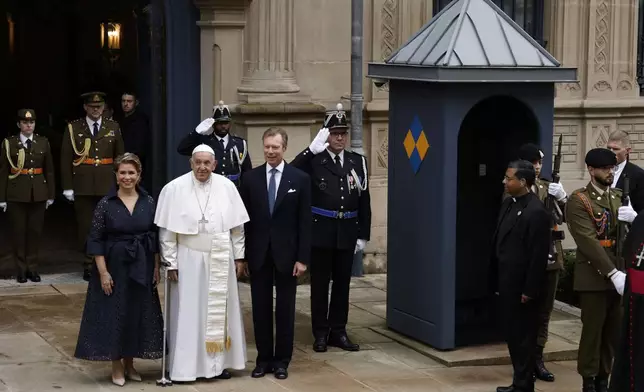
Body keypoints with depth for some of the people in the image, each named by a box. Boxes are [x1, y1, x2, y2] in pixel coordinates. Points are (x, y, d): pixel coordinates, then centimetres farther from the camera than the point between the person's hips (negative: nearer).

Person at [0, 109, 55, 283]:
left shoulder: (43, 142, 7)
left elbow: (49, 170, 9)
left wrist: (50, 195, 6)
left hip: (38, 194, 2)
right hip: (16, 194, -2)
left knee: (35, 231, 4)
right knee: (18, 231, 1)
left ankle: (32, 268, 13)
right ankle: (21, 269, 9)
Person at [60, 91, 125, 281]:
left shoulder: (113, 127, 9)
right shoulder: (73, 128, 3)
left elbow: (120, 157, 11)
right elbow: (65, 159, 3)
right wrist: (67, 187, -2)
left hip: (108, 187, 1)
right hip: (83, 187, -1)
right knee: (86, 227, 1)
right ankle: (89, 264, 9)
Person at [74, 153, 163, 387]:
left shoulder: (149, 202, 1)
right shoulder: (106, 204, -7)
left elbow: (156, 237, 6)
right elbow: (95, 240, -7)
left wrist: (156, 267, 2)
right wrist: (103, 272, -13)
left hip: (141, 268, 3)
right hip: (115, 266, -3)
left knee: (138, 313, 8)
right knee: (114, 313, 2)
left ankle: (130, 364, 22)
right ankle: (117, 367, 14)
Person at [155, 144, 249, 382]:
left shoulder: (227, 187, -2)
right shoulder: (174, 189, -9)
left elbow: (237, 226, 6)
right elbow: (167, 231, -6)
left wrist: (238, 256, 5)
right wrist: (170, 263, -8)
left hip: (220, 262, 3)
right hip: (189, 260, -3)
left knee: (219, 312, 10)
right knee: (188, 312, 2)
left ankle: (217, 362, 21)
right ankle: (185, 366, 9)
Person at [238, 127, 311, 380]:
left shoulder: (300, 179, -2)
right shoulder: (251, 178, 3)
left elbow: (304, 222, -3)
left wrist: (302, 257, -7)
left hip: (286, 254, -1)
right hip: (258, 254, 1)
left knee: (285, 309, 6)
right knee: (260, 309, 7)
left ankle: (281, 361, 16)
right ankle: (263, 359, 17)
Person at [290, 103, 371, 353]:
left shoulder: (357, 162, 8)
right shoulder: (313, 160, -2)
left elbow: (364, 201, 9)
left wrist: (363, 235, 5)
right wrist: (312, 149, -24)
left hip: (347, 233, 3)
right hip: (320, 231, -3)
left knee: (342, 283, 10)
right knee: (320, 284, 4)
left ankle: (338, 332, 20)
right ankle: (320, 334, 12)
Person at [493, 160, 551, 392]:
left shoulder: (536, 212, -18)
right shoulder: (509, 204, 9)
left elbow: (538, 255, -19)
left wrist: (529, 290, -18)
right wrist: (497, 280, 14)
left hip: (522, 287, -9)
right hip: (507, 284, 9)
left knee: (523, 336, 1)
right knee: (512, 334, 15)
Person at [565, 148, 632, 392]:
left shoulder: (619, 197, 13)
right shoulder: (578, 201, -7)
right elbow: (589, 242, -16)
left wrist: (634, 218, -12)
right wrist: (613, 273, -24)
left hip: (619, 273, 6)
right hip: (594, 276, -6)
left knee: (614, 331, 8)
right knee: (593, 330, -1)